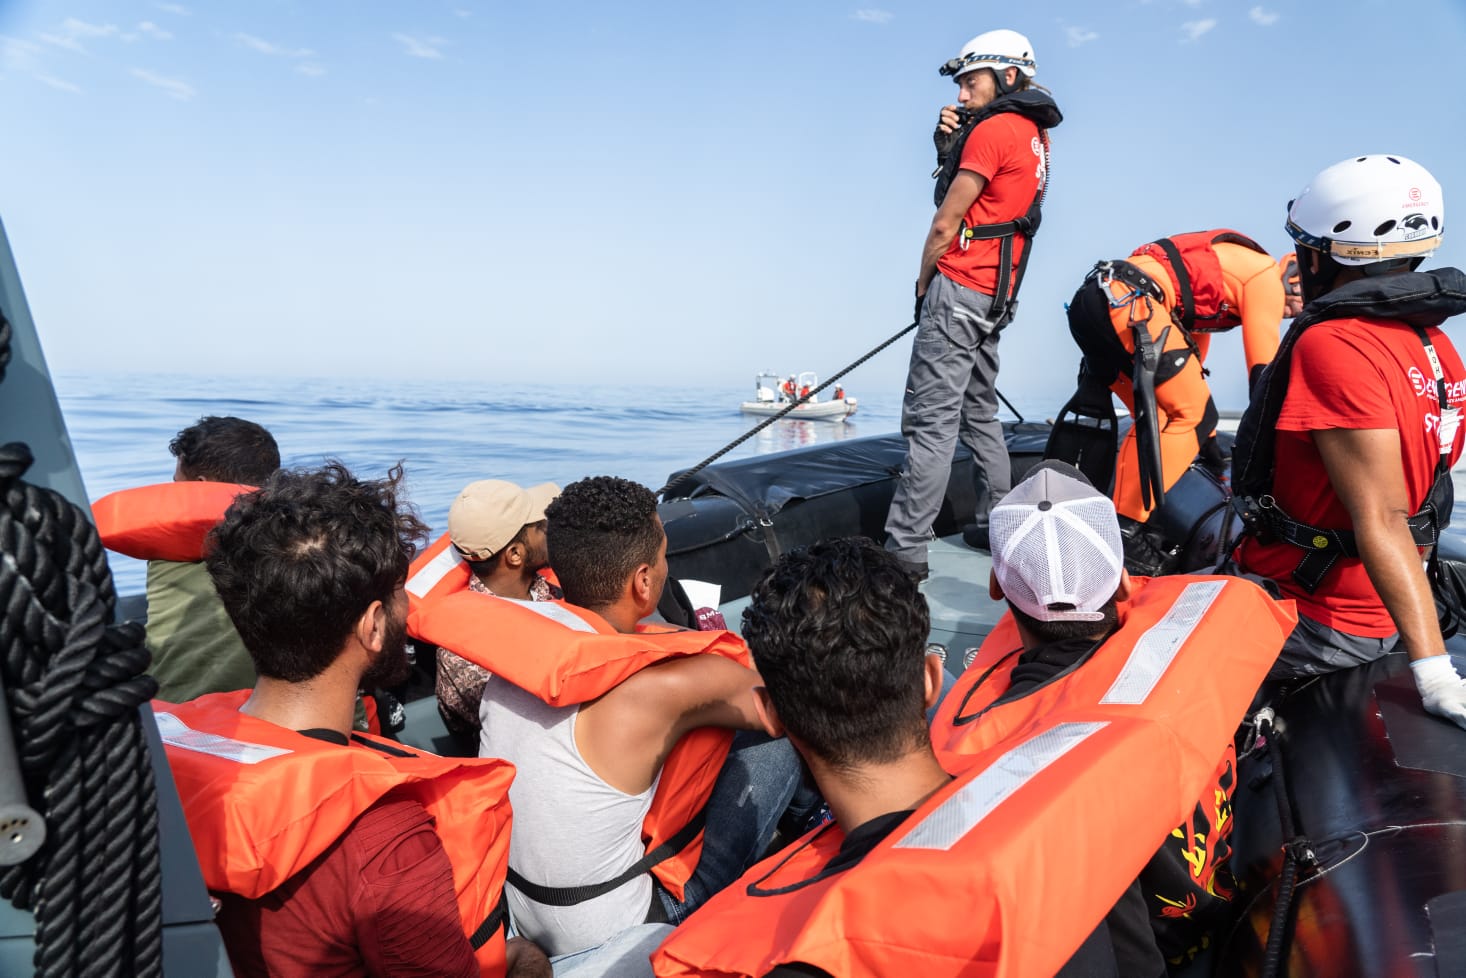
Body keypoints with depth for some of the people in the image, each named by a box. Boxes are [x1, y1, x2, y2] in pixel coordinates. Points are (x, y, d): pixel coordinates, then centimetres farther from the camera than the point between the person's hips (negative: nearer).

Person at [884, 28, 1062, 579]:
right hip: (996, 298, 10)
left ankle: (905, 549, -13)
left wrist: (923, 283, 3)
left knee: (931, 421, -12)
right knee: (980, 415, 17)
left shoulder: (993, 129, -10)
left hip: (959, 288, -10)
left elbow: (946, 225, -10)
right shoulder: (1034, 136, 18)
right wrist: (949, 146, 6)